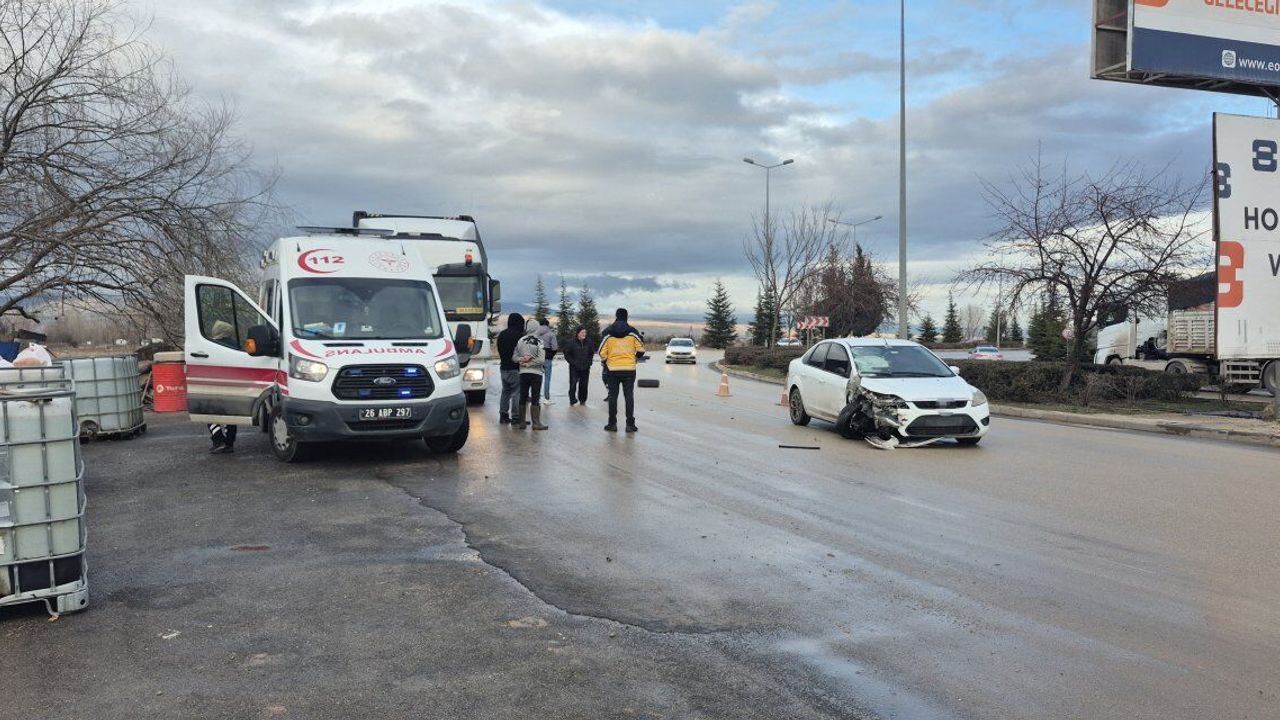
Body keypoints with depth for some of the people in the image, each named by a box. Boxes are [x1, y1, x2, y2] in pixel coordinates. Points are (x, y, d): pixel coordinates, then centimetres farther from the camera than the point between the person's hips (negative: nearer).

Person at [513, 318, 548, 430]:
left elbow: (514, 356, -1)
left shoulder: (521, 341, -2)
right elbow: (541, 359, -16)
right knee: (535, 399, 1)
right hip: (536, 373, -3)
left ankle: (521, 422, 15)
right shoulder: (539, 342, -11)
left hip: (523, 373, 3)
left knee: (523, 398, 11)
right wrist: (529, 363, -8)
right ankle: (536, 423, 3)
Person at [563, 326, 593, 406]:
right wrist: (574, 363, -11)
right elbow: (567, 355, -3)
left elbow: (591, 354, 16)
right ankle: (572, 400, 0)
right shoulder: (571, 342, -6)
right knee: (573, 384, -7)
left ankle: (582, 400, 19)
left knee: (583, 384, 7)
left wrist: (588, 363, 3)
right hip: (574, 368, -3)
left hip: (585, 368, 3)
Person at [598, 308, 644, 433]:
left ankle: (612, 423, 9)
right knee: (629, 396, 6)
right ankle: (630, 424, 5)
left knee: (612, 396, 8)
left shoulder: (608, 332, -3)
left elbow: (602, 352, -5)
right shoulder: (633, 332, -2)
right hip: (629, 370, 0)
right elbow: (640, 351, -2)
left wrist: (605, 362, 14)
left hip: (612, 370, 0)